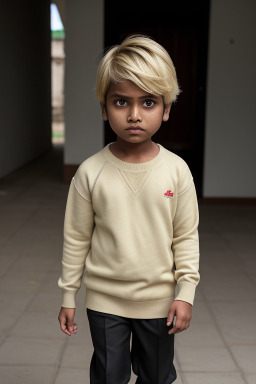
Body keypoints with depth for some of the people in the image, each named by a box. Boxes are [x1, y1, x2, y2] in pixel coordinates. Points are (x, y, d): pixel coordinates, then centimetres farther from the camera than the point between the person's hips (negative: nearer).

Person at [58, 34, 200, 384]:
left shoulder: (177, 170, -11)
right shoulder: (90, 172, -12)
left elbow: (187, 237, -3)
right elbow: (76, 238, -3)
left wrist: (186, 292, -5)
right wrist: (68, 295, 2)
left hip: (159, 300, 1)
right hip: (104, 300, -1)